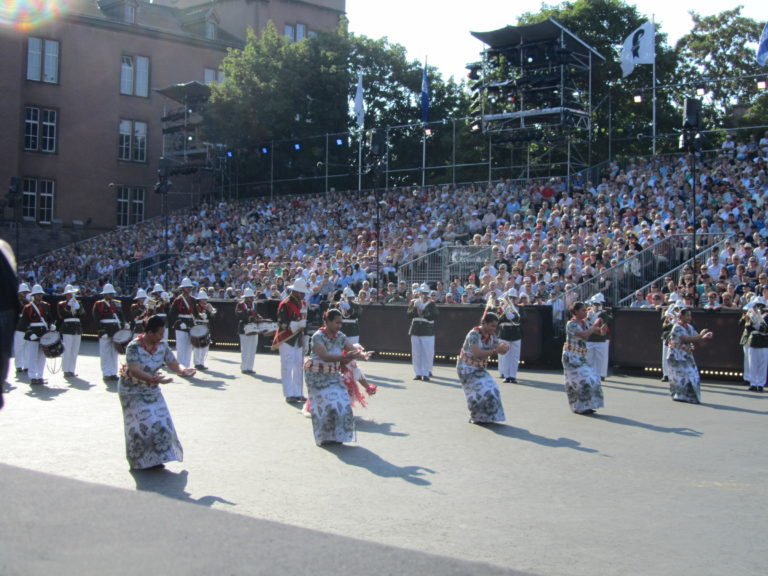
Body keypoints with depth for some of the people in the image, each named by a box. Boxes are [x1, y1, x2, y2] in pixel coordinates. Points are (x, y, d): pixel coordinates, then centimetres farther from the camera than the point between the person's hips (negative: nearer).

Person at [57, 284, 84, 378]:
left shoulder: (78, 303, 15)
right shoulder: (61, 304, 3)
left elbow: (83, 312, -2)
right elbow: (62, 314, -14)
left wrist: (78, 306, -18)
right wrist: (69, 305, -16)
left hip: (77, 329, 5)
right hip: (67, 329, -5)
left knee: (75, 352, 6)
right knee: (67, 351, -7)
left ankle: (72, 370, 12)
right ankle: (66, 371, -1)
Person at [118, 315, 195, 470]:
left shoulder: (162, 345, -7)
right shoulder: (134, 347, -25)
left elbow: (174, 364, -7)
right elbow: (135, 371, -37)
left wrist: (183, 370, -31)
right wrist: (154, 379, -52)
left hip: (152, 390, 6)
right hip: (132, 391, -6)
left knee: (160, 424, 1)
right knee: (140, 426, -6)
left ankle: (155, 459, 18)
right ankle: (140, 461, 13)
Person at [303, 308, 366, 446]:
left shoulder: (340, 336, 0)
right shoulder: (318, 337, -20)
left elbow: (353, 349, -5)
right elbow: (325, 356, -33)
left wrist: (360, 354, -30)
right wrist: (344, 357, -44)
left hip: (334, 375, 6)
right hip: (317, 375, -6)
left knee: (341, 403, -2)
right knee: (325, 405, -7)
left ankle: (336, 436, 14)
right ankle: (325, 438, 9)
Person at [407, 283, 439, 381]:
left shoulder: (431, 304, 1)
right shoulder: (414, 302, 8)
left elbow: (434, 316, -10)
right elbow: (409, 314, -1)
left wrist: (424, 312, -19)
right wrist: (415, 308, -16)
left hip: (428, 332, -3)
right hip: (415, 331, 3)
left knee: (428, 354, -6)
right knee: (416, 353, 5)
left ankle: (426, 374, 0)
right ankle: (418, 373, 12)